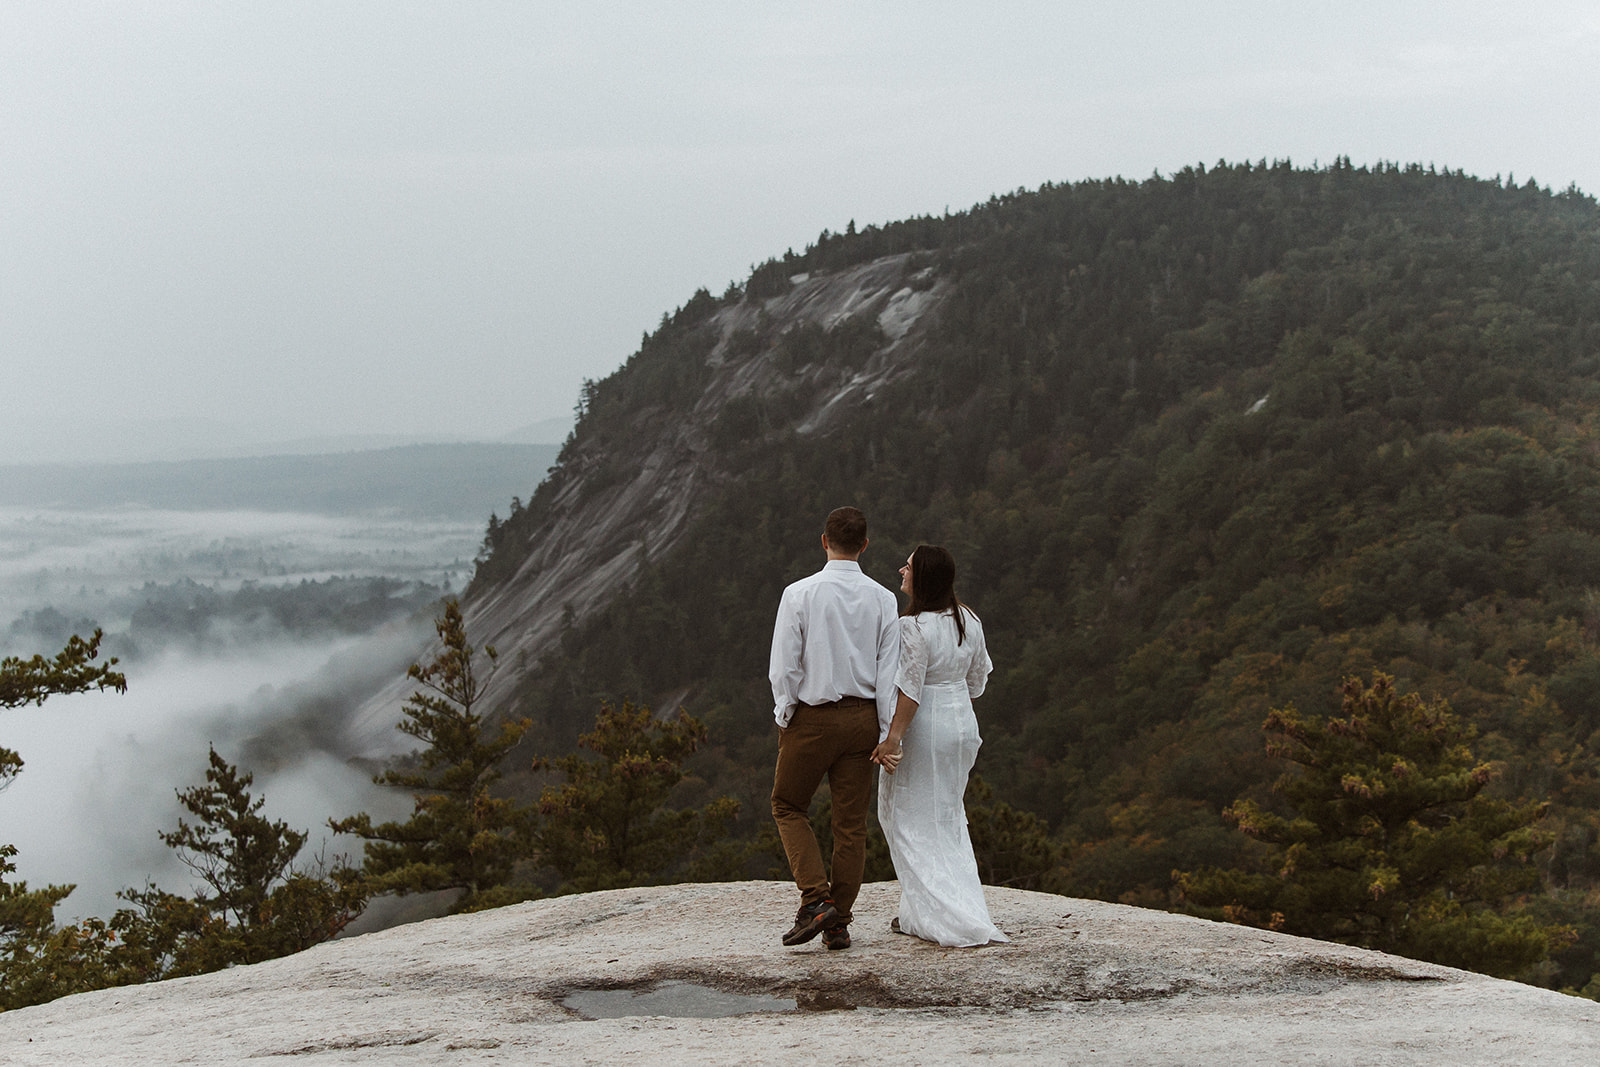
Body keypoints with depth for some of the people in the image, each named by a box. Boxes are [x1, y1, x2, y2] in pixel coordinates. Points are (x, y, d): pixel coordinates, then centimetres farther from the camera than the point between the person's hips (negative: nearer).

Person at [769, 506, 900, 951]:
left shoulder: (799, 594, -10)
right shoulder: (883, 599, -1)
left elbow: (784, 667, -10)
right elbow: (889, 672, -2)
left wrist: (783, 718, 2)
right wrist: (887, 734, 1)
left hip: (811, 715, -3)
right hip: (862, 716, 3)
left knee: (788, 806, 15)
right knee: (851, 822, 9)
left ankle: (815, 899, -2)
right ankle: (838, 923, 11)